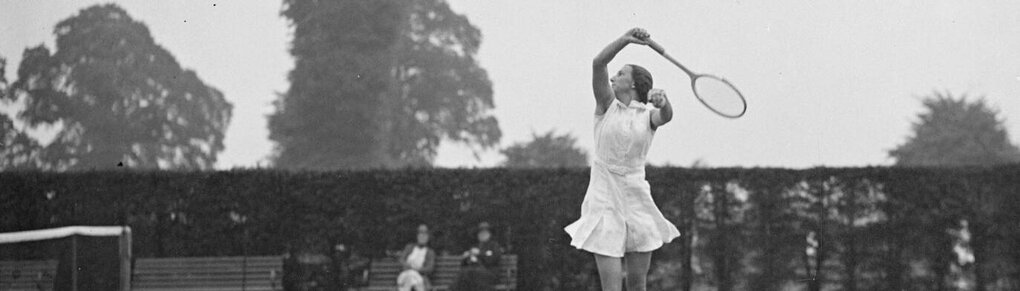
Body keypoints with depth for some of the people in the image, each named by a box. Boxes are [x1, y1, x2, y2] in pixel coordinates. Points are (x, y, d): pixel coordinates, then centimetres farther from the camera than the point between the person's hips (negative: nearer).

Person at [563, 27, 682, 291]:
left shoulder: (649, 114, 6)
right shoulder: (607, 106, 5)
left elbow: (665, 116, -19)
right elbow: (598, 64, -9)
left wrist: (662, 102, -42)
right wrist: (626, 39, -24)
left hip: (637, 200, 1)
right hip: (604, 198, -1)